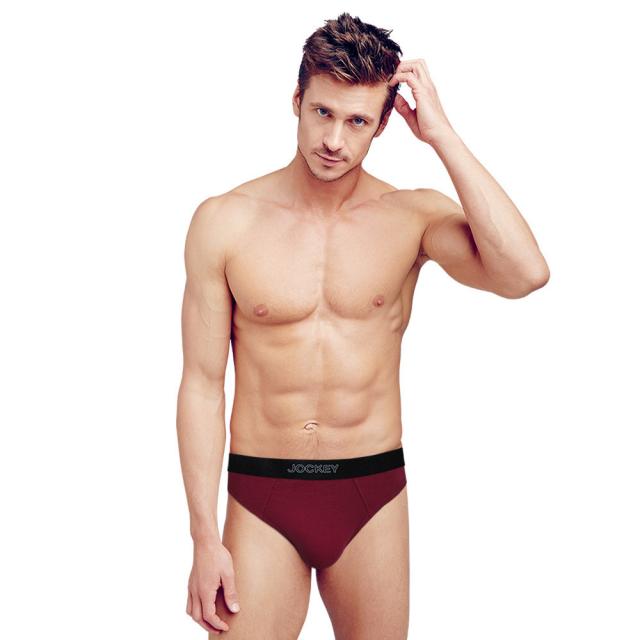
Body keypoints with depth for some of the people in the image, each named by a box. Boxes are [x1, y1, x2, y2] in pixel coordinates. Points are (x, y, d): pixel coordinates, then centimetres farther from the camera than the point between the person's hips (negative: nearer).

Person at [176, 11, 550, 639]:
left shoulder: (413, 217, -5)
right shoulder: (225, 221, -6)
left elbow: (524, 273, -24)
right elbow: (202, 386, -3)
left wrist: (441, 135, -19)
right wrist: (205, 538, -6)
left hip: (374, 495, 1)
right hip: (260, 499, -1)